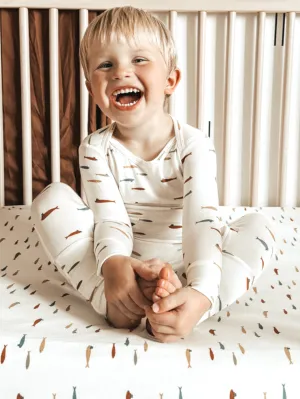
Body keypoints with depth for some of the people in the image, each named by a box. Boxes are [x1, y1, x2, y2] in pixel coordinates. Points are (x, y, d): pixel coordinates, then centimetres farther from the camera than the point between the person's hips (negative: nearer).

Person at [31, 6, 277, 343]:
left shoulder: (194, 145, -11)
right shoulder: (96, 149, -5)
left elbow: (202, 220, -23)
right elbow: (110, 218, -15)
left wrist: (202, 292, -41)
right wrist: (113, 263, -40)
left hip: (181, 266, 0)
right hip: (121, 264, 1)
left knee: (259, 226, -22)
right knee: (52, 198, -16)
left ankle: (184, 306, -39)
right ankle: (111, 300, -30)